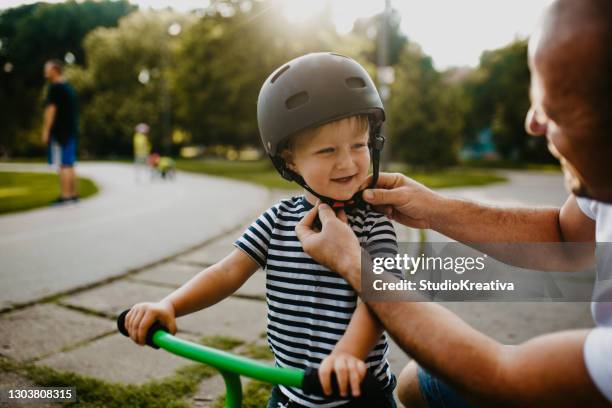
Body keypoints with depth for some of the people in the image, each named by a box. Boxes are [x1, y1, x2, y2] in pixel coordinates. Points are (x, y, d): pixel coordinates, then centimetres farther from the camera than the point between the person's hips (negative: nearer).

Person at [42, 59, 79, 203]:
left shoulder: (55, 87, -9)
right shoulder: (70, 87, 18)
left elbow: (51, 110, -15)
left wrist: (45, 131, -13)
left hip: (59, 132, -9)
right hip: (71, 131, 9)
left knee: (62, 165, -9)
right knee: (69, 165, 11)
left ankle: (65, 196, -10)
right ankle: (73, 194, 13)